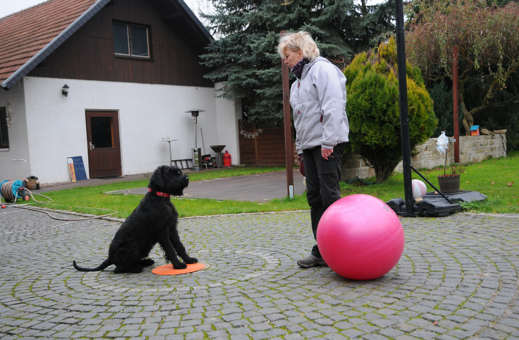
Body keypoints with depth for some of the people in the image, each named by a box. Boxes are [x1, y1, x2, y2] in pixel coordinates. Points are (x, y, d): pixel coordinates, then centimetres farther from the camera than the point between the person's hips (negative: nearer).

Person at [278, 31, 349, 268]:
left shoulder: (322, 69, -5)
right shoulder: (299, 80, 23)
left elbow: (333, 106, -16)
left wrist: (328, 141, -21)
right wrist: (300, 147, 19)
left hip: (327, 143, -9)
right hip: (309, 145, 9)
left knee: (329, 195, -10)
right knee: (314, 197, 7)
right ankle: (322, 252, 13)